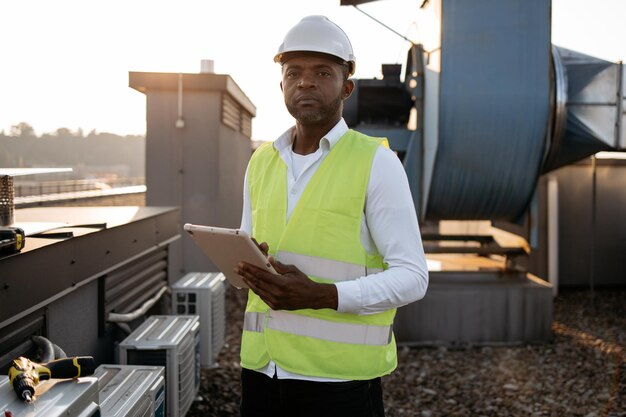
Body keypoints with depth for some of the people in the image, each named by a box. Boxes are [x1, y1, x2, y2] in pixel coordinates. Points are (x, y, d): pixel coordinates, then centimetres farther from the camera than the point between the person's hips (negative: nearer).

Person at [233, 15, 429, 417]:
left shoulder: (377, 162, -7)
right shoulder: (262, 161, 8)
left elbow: (411, 277, -10)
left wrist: (320, 296, -23)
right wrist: (246, 267, -7)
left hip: (340, 375, -4)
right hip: (262, 368, 5)